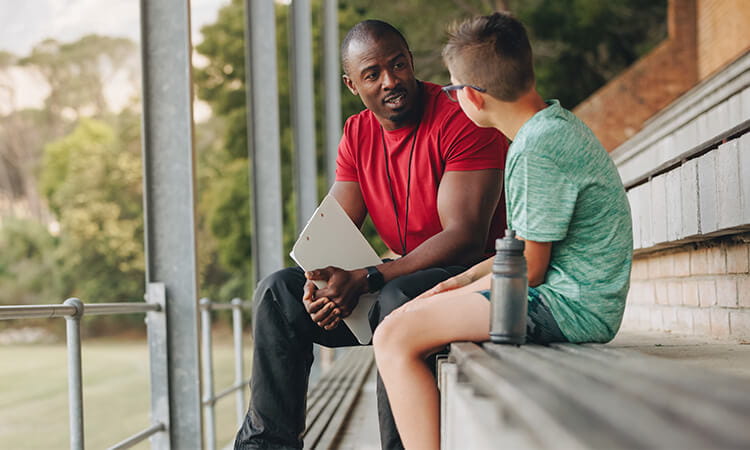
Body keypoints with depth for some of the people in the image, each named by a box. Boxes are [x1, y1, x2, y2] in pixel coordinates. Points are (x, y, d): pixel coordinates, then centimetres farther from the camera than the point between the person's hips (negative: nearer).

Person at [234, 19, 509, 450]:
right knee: (279, 290, -3)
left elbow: (465, 236, -23)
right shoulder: (357, 135, 7)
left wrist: (367, 280, -29)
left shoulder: (462, 120, -16)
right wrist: (317, 280, -20)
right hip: (405, 273, 7)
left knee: (399, 299, -38)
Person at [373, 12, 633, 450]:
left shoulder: (538, 148, -20)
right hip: (581, 299, 11)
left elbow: (529, 269, -16)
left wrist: (472, 286, 2)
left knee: (395, 339, -15)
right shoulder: (557, 124, 12)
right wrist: (465, 280, 15)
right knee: (407, 318, 18)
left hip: (570, 307, -11)